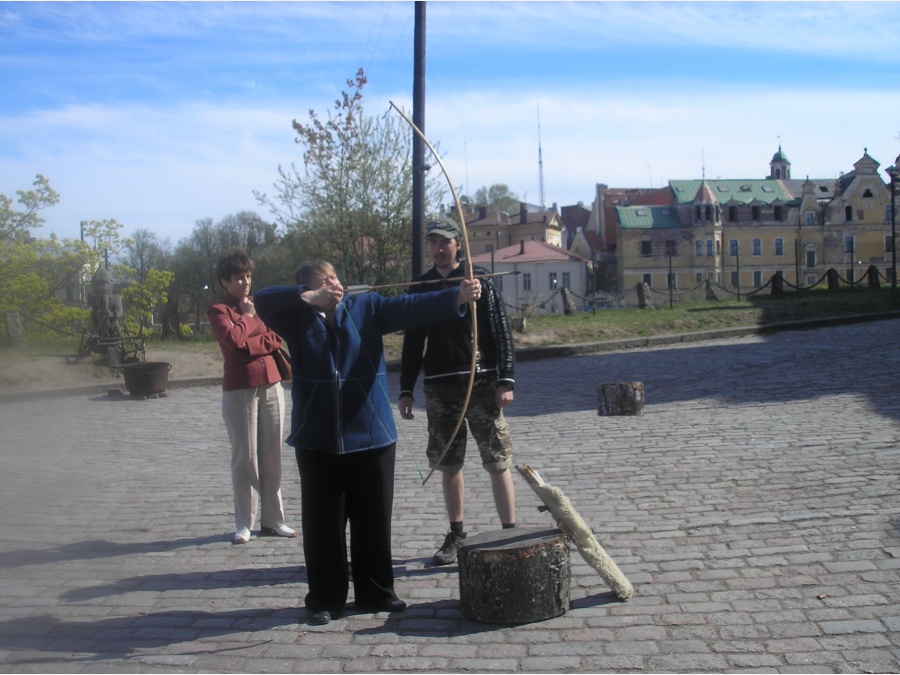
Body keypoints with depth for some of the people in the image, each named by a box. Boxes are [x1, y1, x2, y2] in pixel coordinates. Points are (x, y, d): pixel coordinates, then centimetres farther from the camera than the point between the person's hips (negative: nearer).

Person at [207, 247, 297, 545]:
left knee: (272, 456, 6)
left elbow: (276, 338, 5)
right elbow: (233, 339, -18)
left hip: (271, 386, 5)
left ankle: (273, 520, 13)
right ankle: (244, 523, 7)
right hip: (240, 390, -5)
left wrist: (250, 344, -9)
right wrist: (246, 316, -3)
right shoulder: (218, 310, 0)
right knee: (245, 457, -2)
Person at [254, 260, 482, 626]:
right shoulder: (298, 319, 4)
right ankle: (324, 599, 20)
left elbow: (411, 308, -7)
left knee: (374, 518, 9)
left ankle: (375, 592, 24)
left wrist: (456, 296, -22)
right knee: (323, 522, 7)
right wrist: (310, 297, -17)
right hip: (318, 439, -1)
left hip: (372, 434, 1)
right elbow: (263, 300, -10)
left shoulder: (366, 307, 4)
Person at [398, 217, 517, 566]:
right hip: (438, 389, 3)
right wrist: (406, 390, 8)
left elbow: (501, 334, -3)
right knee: (449, 465, 10)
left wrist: (506, 380, -10)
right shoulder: (419, 287, 9)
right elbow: (413, 342, 12)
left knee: (497, 462, -2)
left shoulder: (480, 281, -1)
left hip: (481, 384, -3)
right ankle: (456, 535, 23)